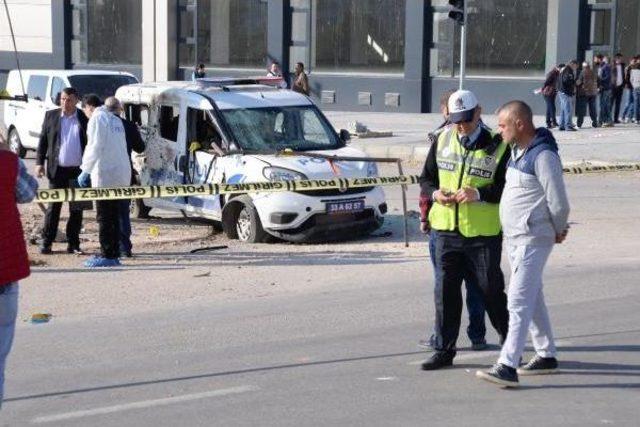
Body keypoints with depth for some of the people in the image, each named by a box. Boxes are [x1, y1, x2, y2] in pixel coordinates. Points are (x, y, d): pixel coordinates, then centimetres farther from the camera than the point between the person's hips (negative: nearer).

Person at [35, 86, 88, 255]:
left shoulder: (84, 119, 1)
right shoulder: (51, 116, 6)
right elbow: (43, 140, 8)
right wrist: (39, 162, -1)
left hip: (78, 170, 0)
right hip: (58, 169, 0)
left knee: (76, 209, 5)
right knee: (53, 206, 2)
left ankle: (73, 243, 13)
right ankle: (46, 242, 6)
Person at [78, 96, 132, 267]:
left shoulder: (98, 117, -5)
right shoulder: (117, 121, 15)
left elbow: (95, 146, -12)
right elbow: (121, 147, 13)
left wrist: (85, 170, -7)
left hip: (104, 174, -7)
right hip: (121, 174, 7)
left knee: (104, 217, -4)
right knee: (113, 217, 12)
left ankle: (107, 255, -5)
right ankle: (114, 254, 13)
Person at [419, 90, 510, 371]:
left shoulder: (496, 147, -7)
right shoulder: (442, 141, 6)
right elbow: (427, 178, 13)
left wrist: (479, 194, -23)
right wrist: (435, 193, -8)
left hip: (483, 233, -4)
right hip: (446, 230, 4)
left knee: (491, 289, 6)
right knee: (445, 290, 6)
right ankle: (444, 350, 15)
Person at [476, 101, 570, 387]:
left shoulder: (543, 156, -18)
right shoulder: (517, 150, 11)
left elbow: (559, 202, -17)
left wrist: (558, 231, -4)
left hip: (533, 239, -10)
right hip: (513, 237, 10)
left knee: (519, 301, -14)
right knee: (532, 299, 17)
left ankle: (508, 366, -17)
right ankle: (546, 355, 28)